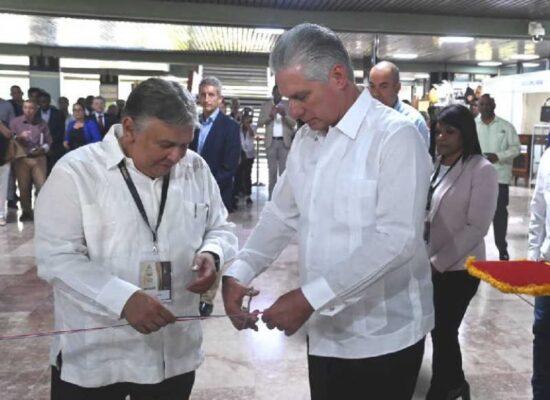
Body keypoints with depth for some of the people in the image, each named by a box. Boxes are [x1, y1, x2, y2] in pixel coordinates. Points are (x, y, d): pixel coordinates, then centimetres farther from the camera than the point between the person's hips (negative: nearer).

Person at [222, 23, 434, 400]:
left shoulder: (395, 136, -15)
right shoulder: (306, 138, 7)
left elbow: (397, 239, -23)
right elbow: (282, 214, 11)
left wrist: (310, 296, -26)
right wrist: (239, 271, -4)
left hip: (383, 337, -6)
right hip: (325, 331, 6)